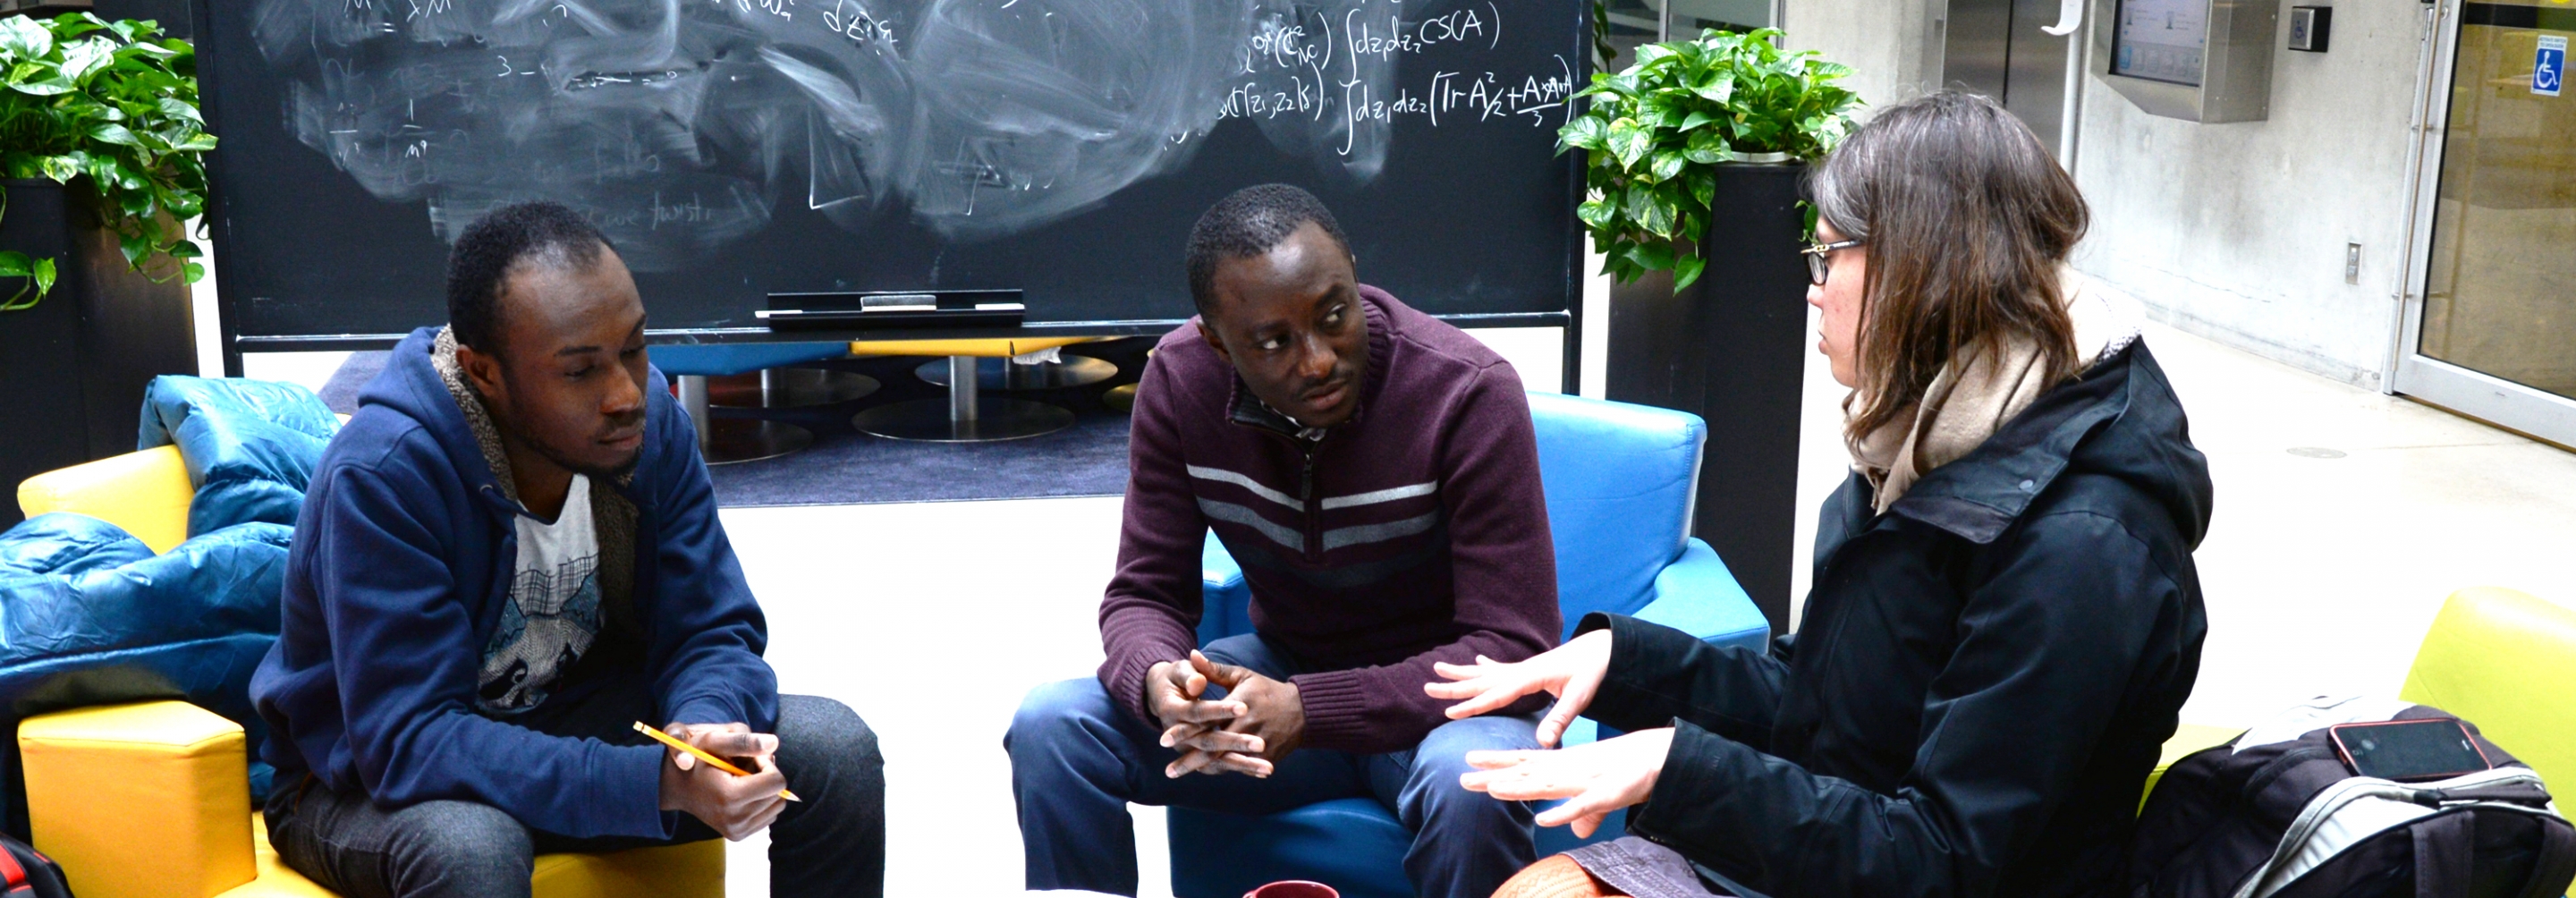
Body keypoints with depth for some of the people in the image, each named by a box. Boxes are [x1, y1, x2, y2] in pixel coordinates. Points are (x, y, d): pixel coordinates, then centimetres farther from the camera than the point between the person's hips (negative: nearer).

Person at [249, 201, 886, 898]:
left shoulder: (649, 420, -13)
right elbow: (409, 744, -32)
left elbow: (709, 631, -8)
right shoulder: (381, 475, -28)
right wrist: (656, 783, -41)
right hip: (373, 779, -4)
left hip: (573, 719, 5)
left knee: (834, 745, -16)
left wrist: (705, 721, -33)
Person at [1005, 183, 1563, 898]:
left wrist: (1307, 711, -36)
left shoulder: (1468, 391, -23)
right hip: (1285, 666, 4)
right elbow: (1145, 593, -6)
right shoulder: (1181, 379, -11)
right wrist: (1157, 678, -33)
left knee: (1468, 784, -38)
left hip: (1436, 696, -3)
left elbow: (1512, 647, -24)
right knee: (1052, 727, -18)